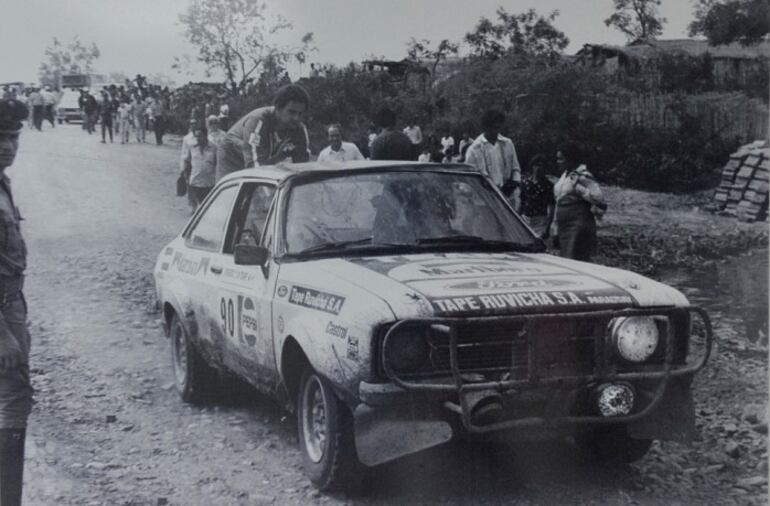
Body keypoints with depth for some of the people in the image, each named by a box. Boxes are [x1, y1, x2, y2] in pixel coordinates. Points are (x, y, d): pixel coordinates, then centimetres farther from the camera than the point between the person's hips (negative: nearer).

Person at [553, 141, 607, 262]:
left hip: (579, 228, -9)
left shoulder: (583, 176, -12)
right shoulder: (565, 175, 15)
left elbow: (598, 198, -19)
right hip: (564, 228, 9)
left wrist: (577, 187, -23)